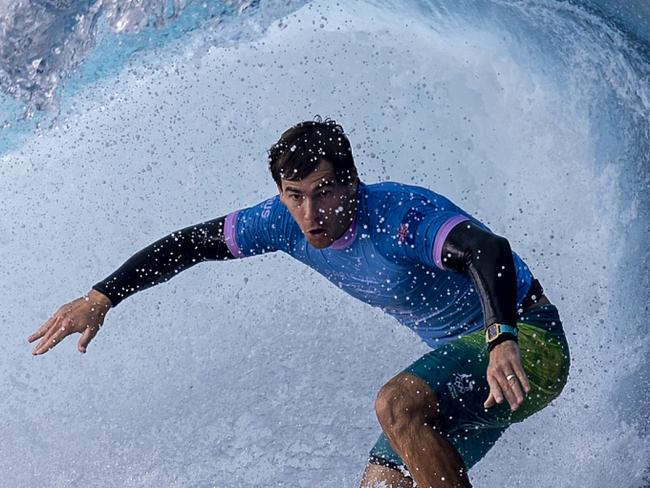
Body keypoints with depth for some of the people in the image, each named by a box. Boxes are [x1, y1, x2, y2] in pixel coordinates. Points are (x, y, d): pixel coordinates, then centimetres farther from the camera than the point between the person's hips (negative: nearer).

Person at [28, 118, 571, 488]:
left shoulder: (403, 214, -29)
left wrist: (502, 341, -61)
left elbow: (489, 252, -45)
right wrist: (101, 297, -3)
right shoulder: (288, 221, -8)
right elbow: (193, 242, 1)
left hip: (528, 341, -8)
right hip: (459, 351, 8)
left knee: (397, 404, -31)